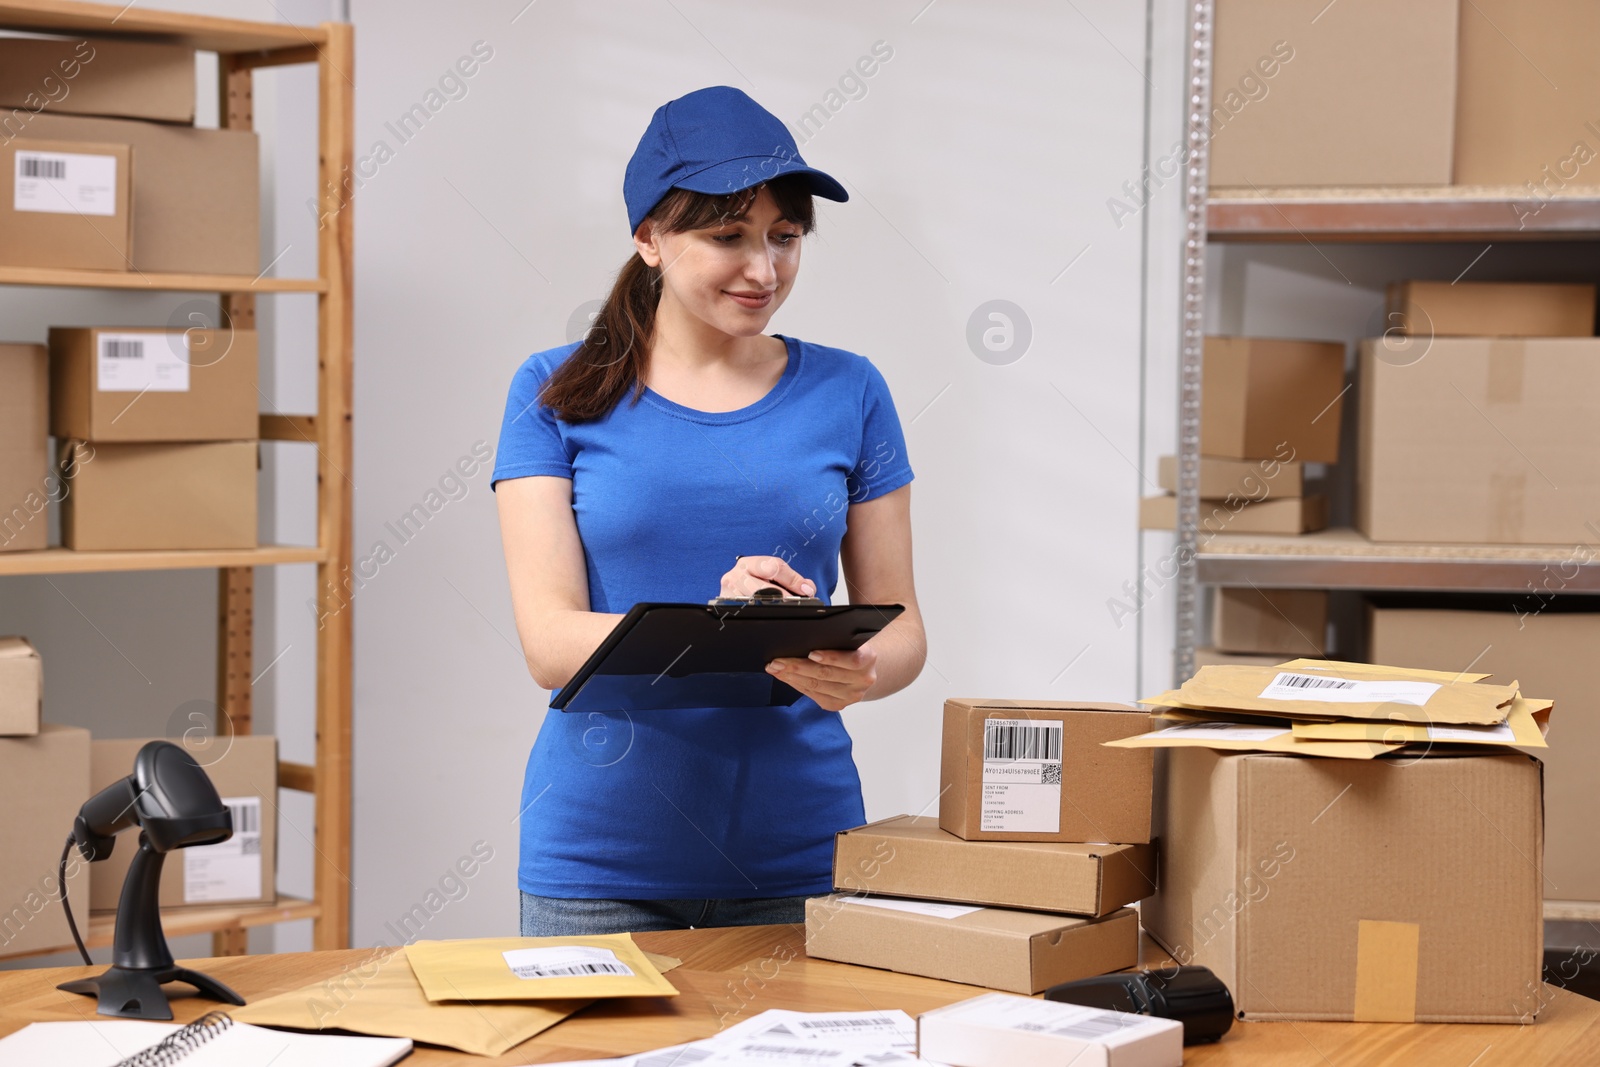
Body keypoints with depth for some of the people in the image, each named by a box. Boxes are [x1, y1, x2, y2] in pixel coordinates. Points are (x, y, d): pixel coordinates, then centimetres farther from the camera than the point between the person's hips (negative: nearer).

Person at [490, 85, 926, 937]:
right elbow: (550, 641, -8)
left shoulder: (846, 393, 5)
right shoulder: (557, 392, 0)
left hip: (797, 854, 2)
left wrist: (862, 668, -17)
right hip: (603, 856, -1)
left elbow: (899, 621, 7)